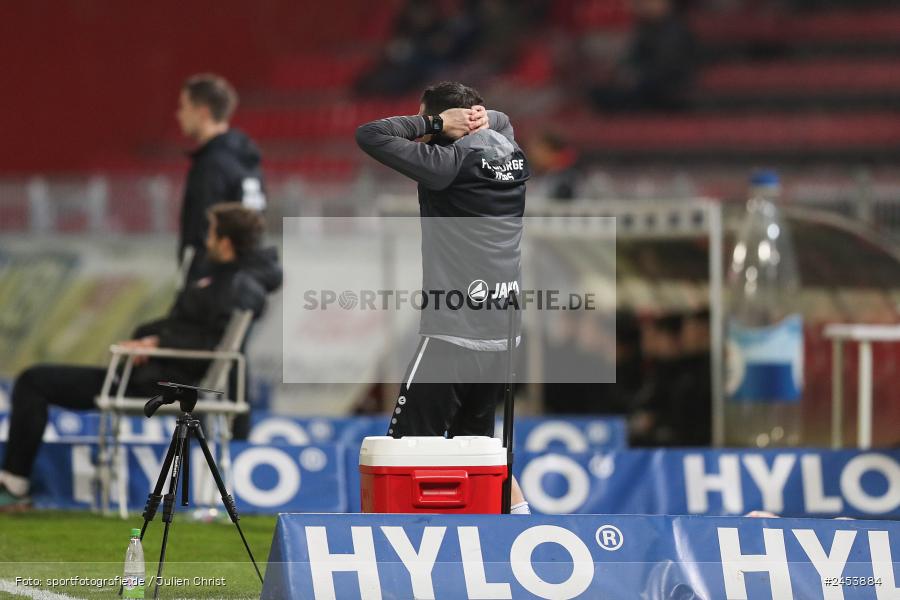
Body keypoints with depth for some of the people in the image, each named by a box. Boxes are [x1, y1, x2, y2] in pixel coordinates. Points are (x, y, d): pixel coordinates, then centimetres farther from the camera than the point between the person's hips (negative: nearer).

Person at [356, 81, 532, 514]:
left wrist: (435, 123, -6)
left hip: (452, 339, -8)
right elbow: (499, 122, 34)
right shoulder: (512, 156, 10)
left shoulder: (449, 162, -11)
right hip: (503, 337, 8)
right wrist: (479, 115, 11)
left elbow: (368, 135, -12)